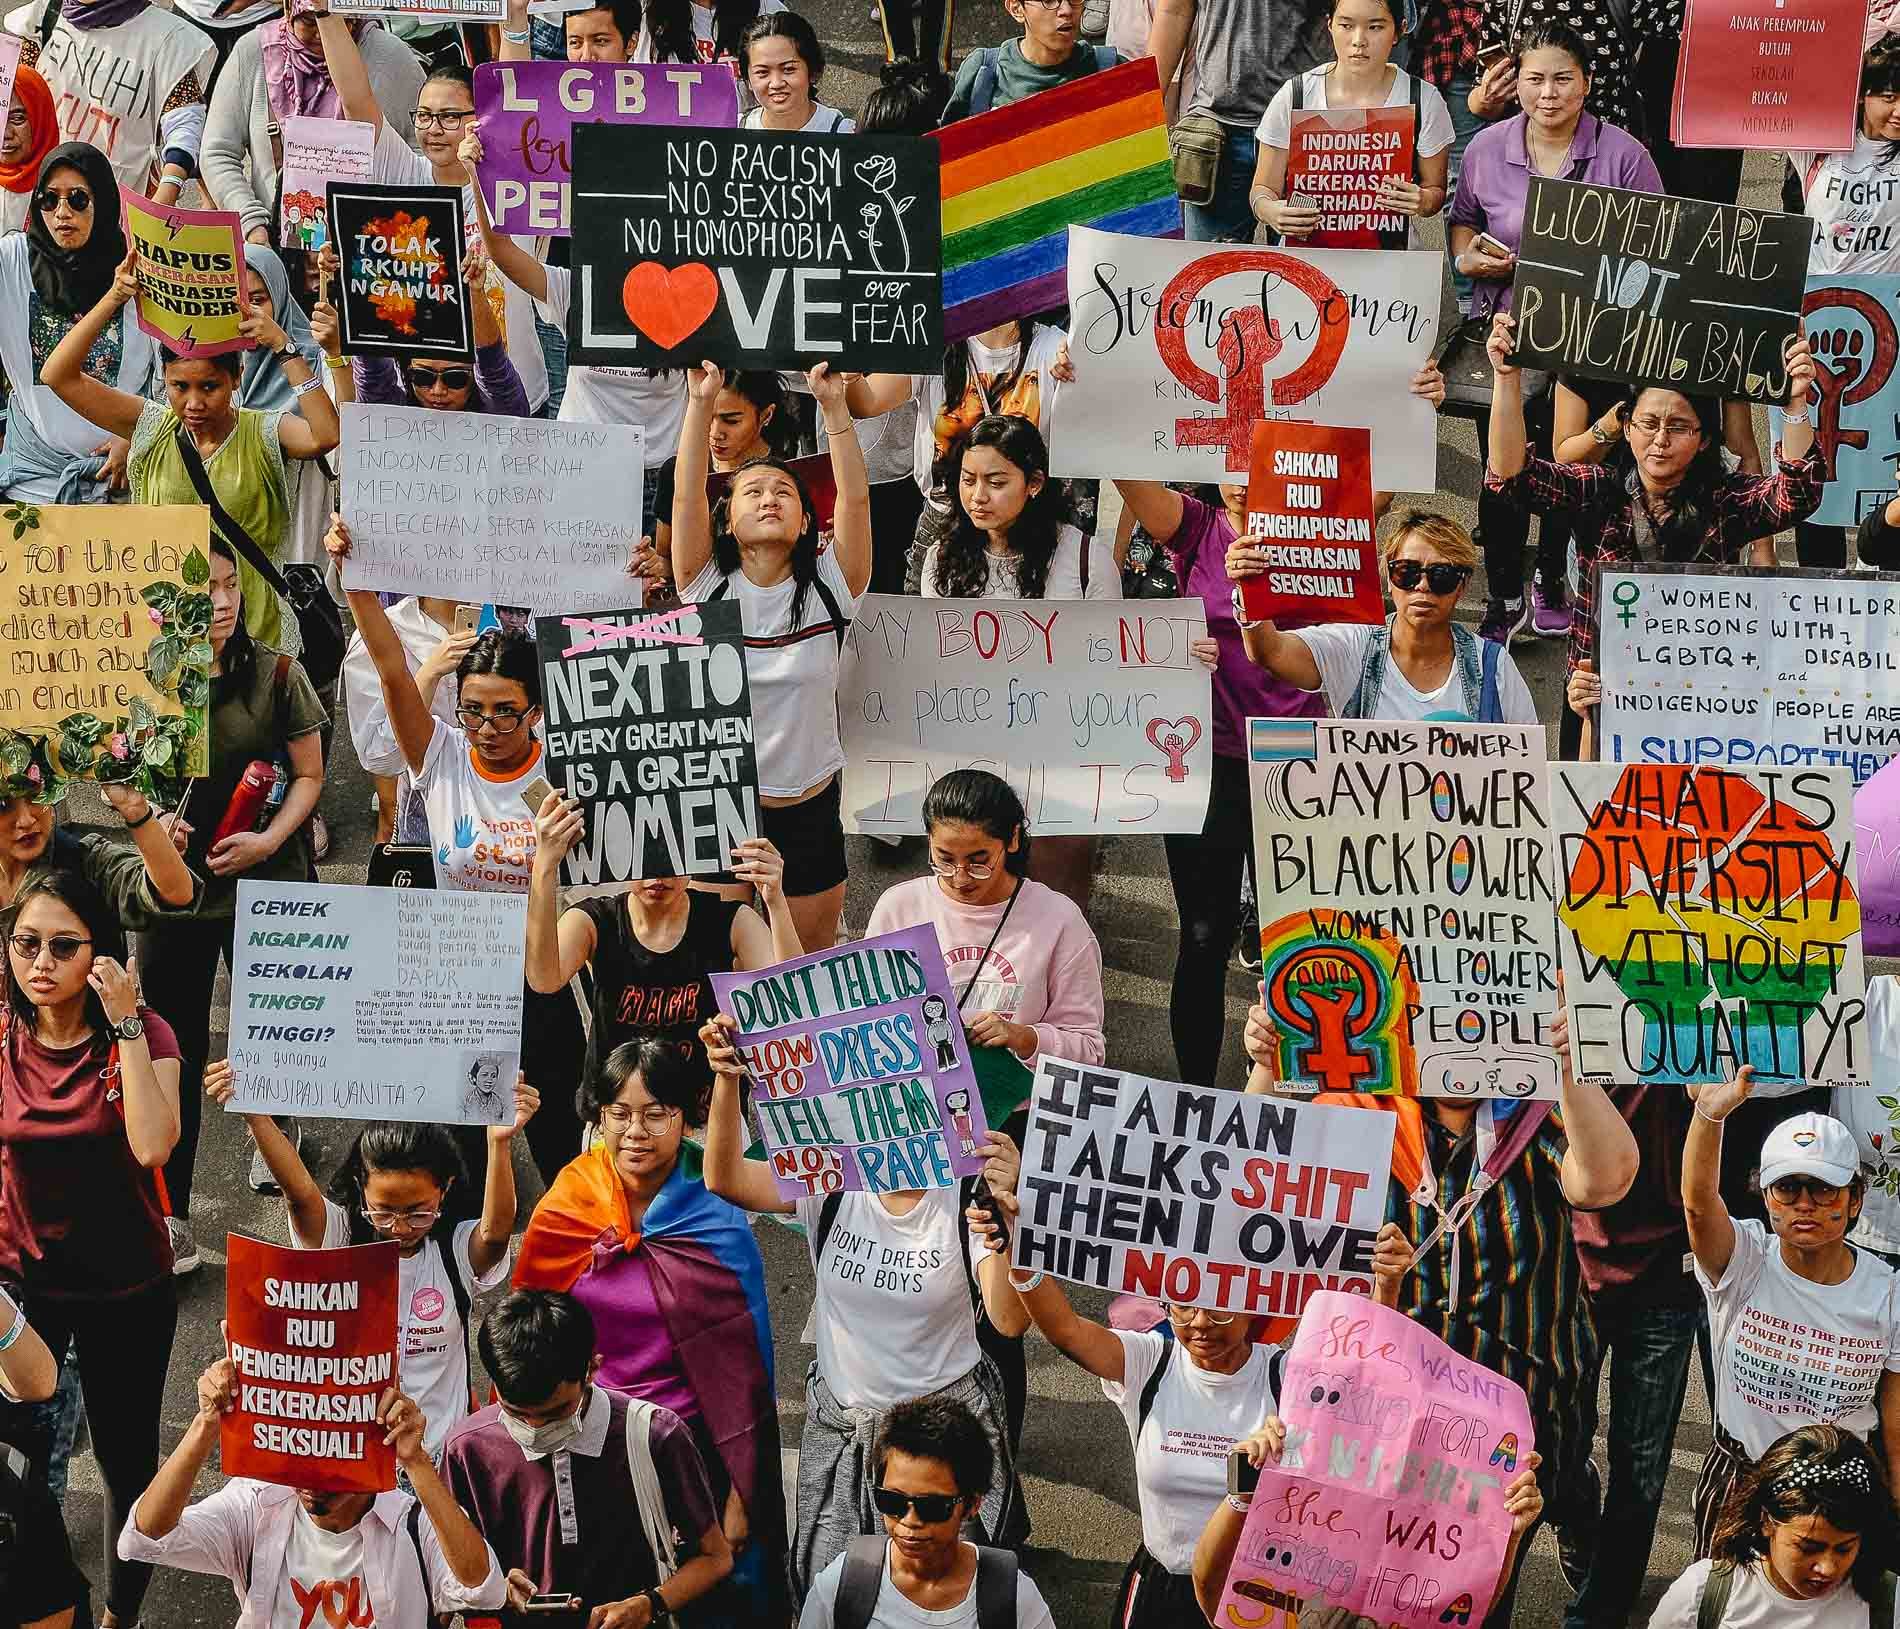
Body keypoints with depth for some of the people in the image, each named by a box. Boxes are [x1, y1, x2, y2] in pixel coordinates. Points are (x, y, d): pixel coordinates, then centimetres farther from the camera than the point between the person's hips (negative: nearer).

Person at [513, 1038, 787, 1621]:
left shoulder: (719, 1224, -12)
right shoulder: (564, 1210, -6)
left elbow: (747, 1368, -8)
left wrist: (740, 1500, -9)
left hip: (691, 1446, -2)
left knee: (707, 1603, 9)